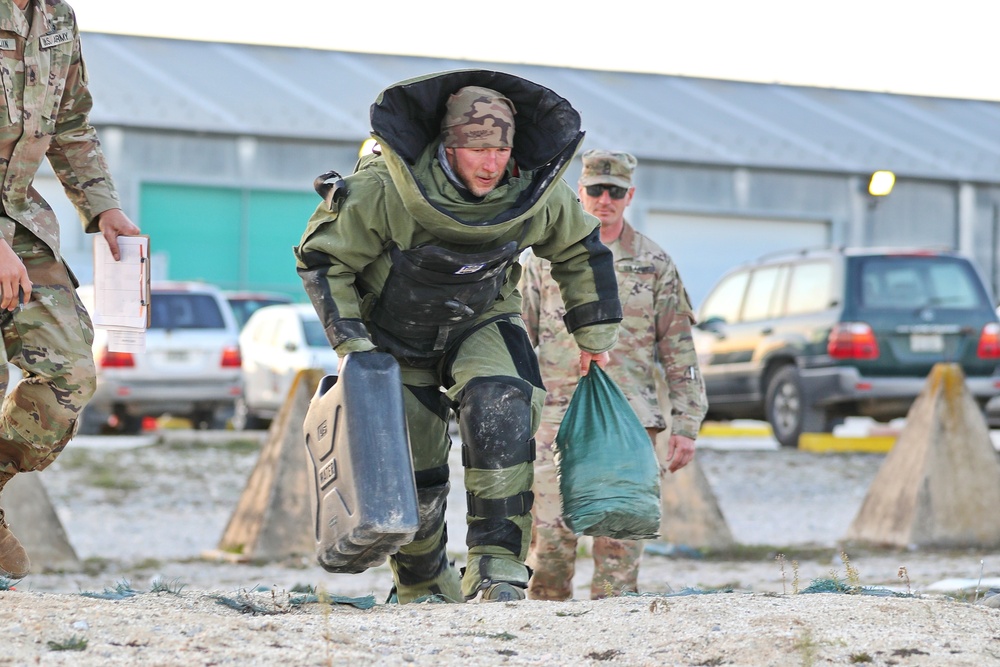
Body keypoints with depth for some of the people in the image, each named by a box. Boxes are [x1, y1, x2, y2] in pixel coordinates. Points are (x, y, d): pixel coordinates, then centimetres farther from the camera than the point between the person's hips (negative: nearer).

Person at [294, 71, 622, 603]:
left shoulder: (535, 193, -18)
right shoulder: (385, 189, -30)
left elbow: (581, 251, 3)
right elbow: (322, 257, -18)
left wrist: (594, 338, 8)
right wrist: (352, 345, -25)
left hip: (480, 321, 2)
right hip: (396, 333, -2)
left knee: (501, 414, -28)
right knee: (413, 471, 0)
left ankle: (495, 570, -28)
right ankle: (423, 586, 28)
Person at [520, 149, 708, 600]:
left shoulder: (654, 265, 9)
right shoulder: (546, 258, 10)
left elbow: (679, 351, 9)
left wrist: (685, 426, 3)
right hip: (559, 416, 0)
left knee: (620, 541, -3)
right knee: (550, 535, -6)